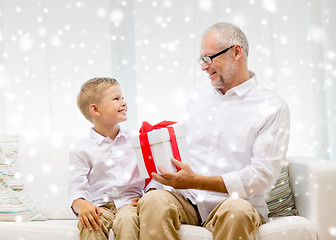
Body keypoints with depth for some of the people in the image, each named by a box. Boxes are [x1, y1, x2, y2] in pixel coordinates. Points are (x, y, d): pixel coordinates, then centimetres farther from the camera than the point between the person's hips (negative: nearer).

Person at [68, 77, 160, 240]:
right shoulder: (82, 150, 4)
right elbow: (77, 187, -2)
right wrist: (80, 204, -24)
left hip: (129, 202, 1)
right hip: (100, 205, -1)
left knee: (127, 220, -33)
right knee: (89, 225, -34)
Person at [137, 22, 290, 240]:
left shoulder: (273, 108, 0)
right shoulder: (198, 99, 19)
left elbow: (262, 176, -9)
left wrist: (196, 181, -17)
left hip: (240, 203, -3)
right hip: (188, 200, 3)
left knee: (235, 210, -38)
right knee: (154, 201, -29)